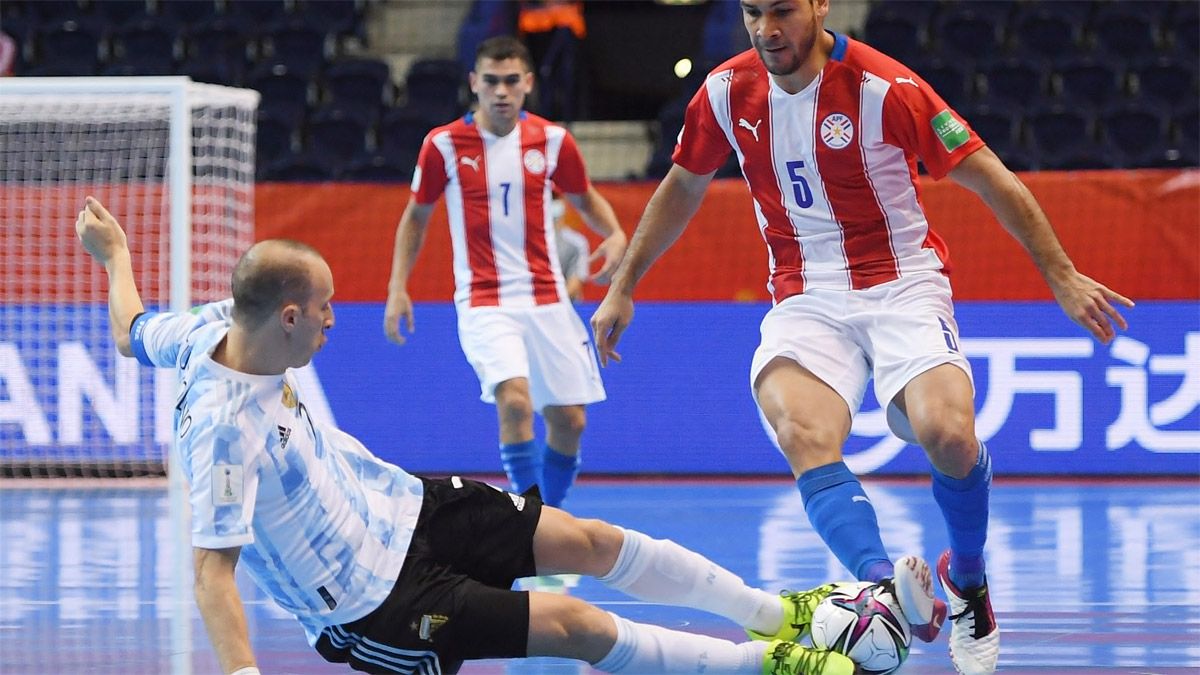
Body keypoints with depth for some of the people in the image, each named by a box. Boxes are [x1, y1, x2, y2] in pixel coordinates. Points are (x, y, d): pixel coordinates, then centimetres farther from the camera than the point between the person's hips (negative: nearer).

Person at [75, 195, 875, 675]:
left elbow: (131, 330, 11)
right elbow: (212, 566, -35)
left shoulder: (214, 328, -9)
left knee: (587, 540, 7)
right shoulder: (224, 429, -34)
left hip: (392, 502, 9)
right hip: (373, 604, -9)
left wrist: (116, 255, 29)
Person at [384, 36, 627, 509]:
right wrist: (398, 287, 2)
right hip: (483, 303, -3)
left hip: (546, 300, 3)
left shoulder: (552, 140, 0)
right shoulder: (444, 145, -5)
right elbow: (416, 215, 9)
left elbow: (585, 199, 16)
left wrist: (615, 235, -4)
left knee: (568, 421, 3)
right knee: (515, 400, -26)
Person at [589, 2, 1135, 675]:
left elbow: (991, 178, -8)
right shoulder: (727, 91, 0)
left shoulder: (882, 87, -14)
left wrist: (1063, 277, -8)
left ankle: (968, 580, 3)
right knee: (803, 435, -30)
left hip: (902, 285, -3)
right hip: (806, 300, 3)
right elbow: (682, 189, 19)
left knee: (948, 435, -28)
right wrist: (622, 287, 22)